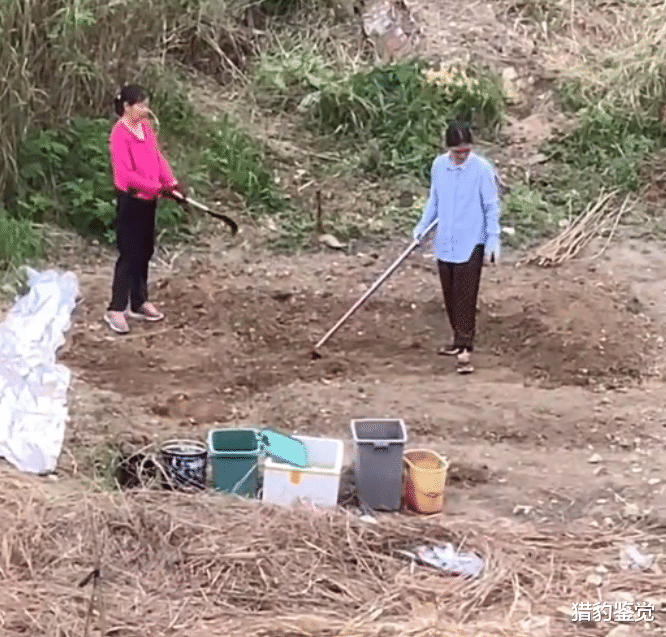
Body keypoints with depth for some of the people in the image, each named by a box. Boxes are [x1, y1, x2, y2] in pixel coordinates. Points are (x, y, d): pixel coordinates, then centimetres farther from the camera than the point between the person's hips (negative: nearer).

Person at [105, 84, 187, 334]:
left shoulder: (145, 126, 5)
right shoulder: (120, 134, -20)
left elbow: (157, 156, 10)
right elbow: (126, 174, -25)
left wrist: (172, 183, -2)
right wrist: (158, 188, -25)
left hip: (148, 199, 8)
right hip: (131, 201, -8)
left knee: (145, 251, 15)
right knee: (130, 254, -5)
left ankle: (139, 302, 27)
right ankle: (116, 309, 3)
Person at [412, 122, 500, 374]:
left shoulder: (482, 168, -11)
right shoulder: (438, 166, 2)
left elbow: (491, 207, -7)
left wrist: (493, 239, -10)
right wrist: (422, 225, 6)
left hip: (471, 243, -5)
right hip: (445, 243, 5)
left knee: (465, 297, -8)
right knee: (450, 296, 13)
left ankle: (465, 349, -7)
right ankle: (459, 340, 27)